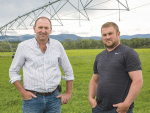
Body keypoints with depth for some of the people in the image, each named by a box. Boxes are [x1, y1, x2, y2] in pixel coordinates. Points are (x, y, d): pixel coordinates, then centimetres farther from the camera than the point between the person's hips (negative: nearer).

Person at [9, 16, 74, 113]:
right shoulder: (23, 46, -3)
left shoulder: (57, 45, 2)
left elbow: (68, 70, 11)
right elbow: (13, 72, 5)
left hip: (54, 98, 2)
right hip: (32, 98, -1)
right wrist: (23, 92, -5)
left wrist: (68, 93, 9)